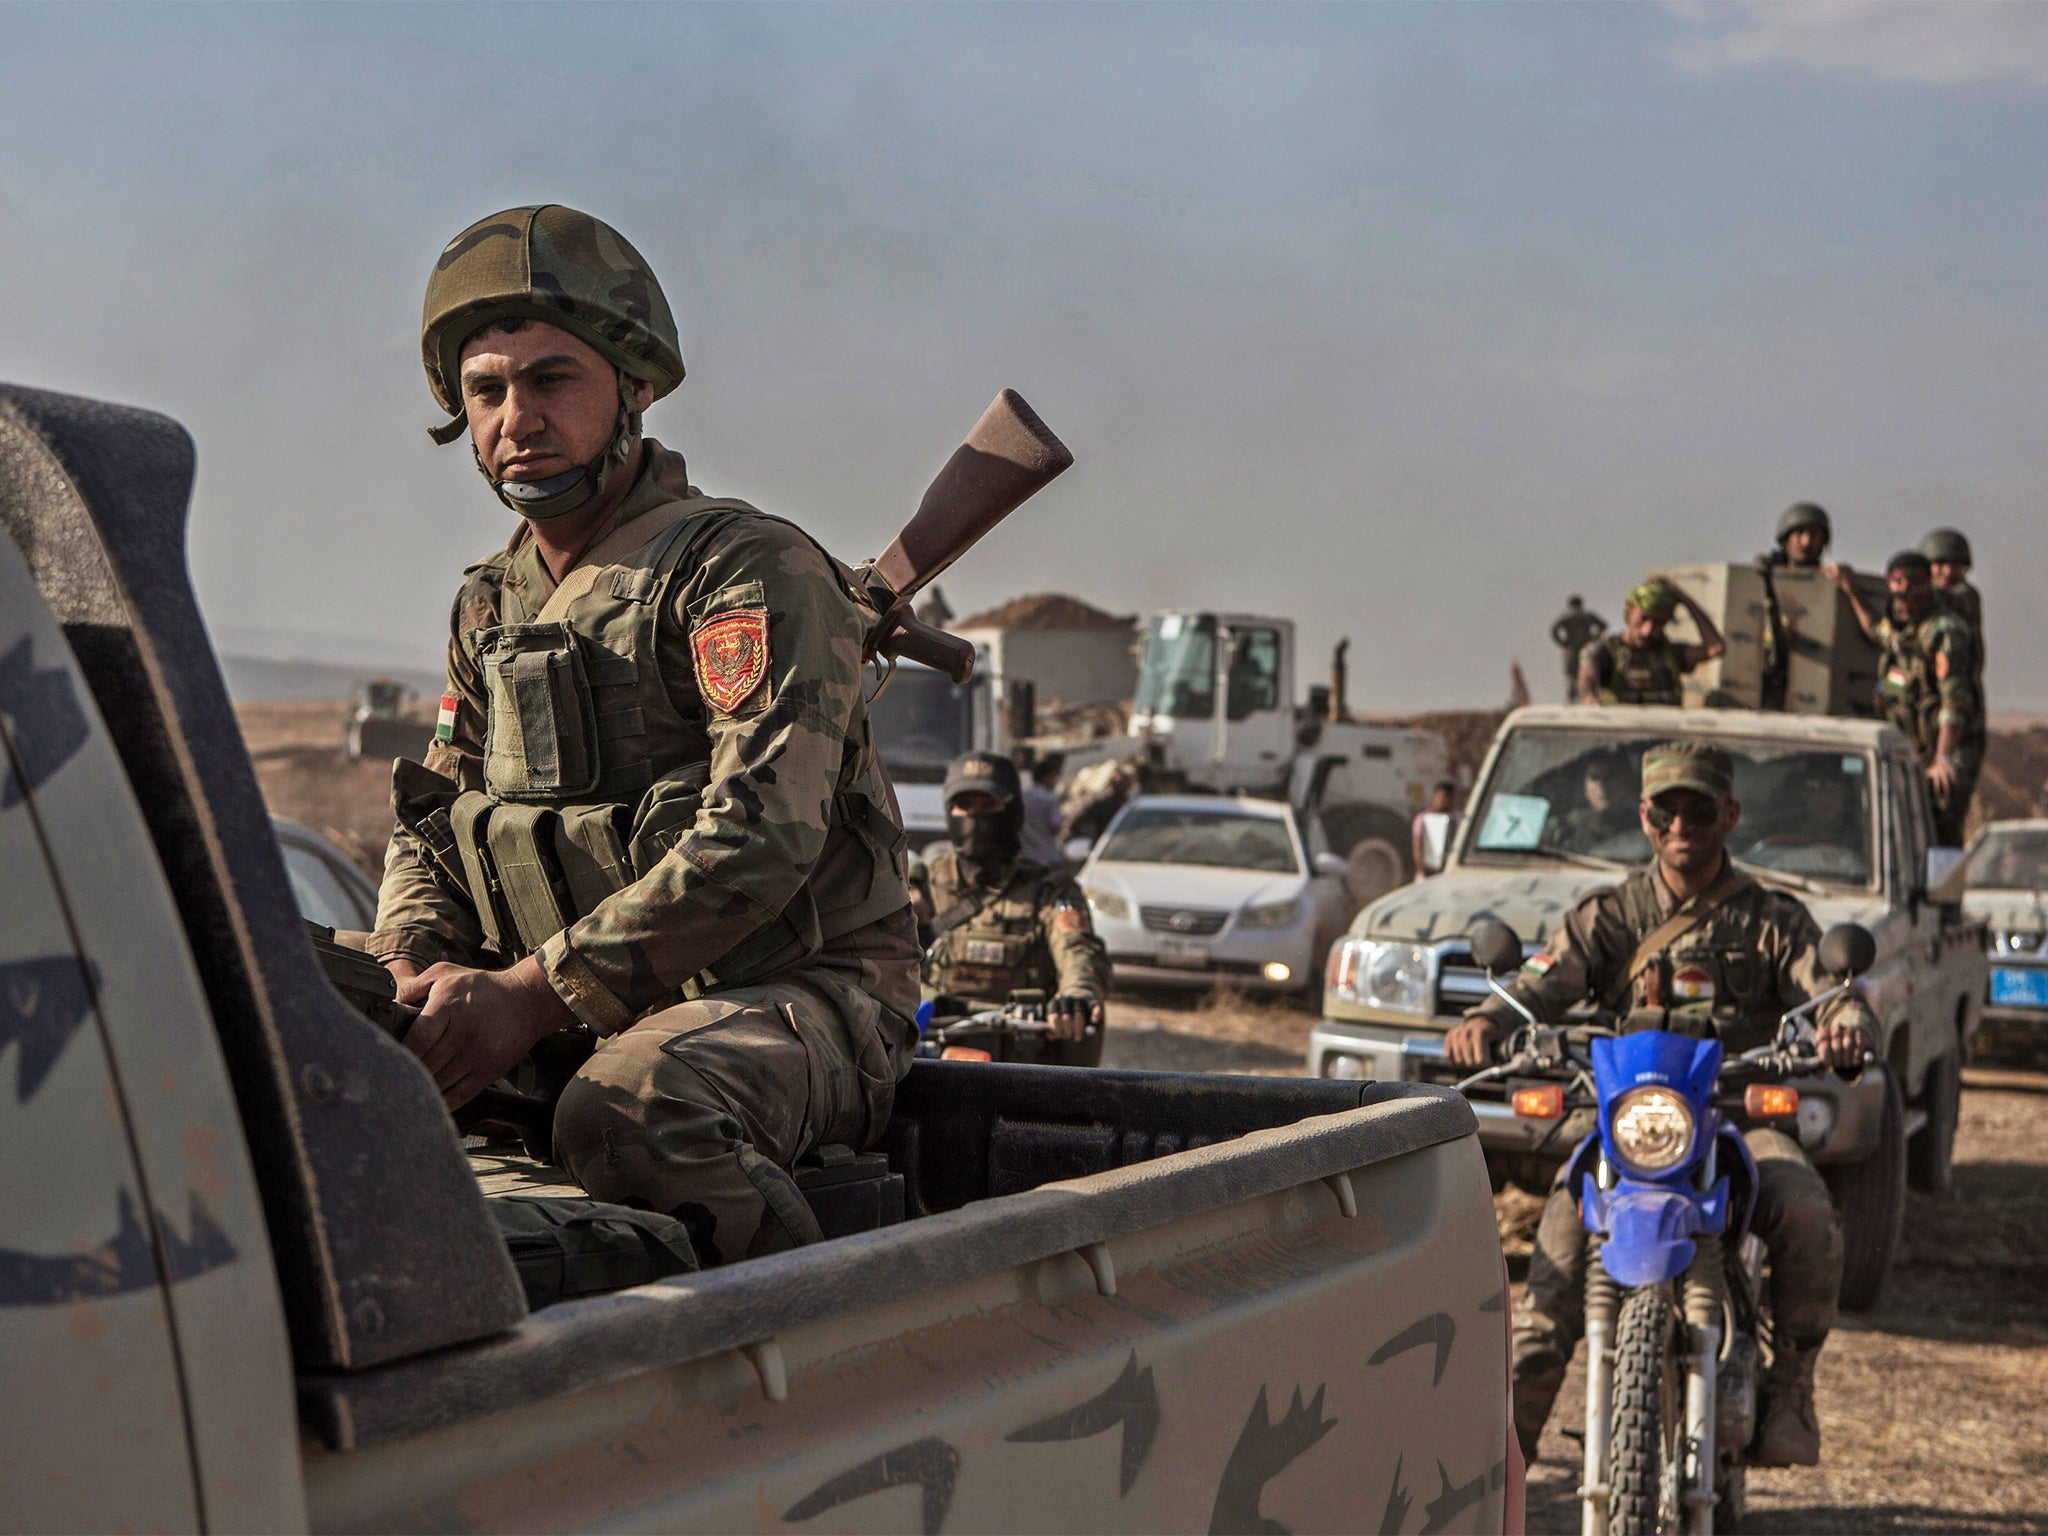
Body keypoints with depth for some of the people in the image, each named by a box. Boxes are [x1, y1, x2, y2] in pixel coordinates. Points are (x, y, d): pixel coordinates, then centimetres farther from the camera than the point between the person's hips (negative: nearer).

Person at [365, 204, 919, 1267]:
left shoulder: (749, 570, -11)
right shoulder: (491, 605, 15)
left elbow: (758, 840, -23)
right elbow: (430, 821, 14)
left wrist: (532, 992, -27)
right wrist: (425, 972, -10)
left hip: (797, 998, -7)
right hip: (595, 1018, 7)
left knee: (630, 1111, -39)